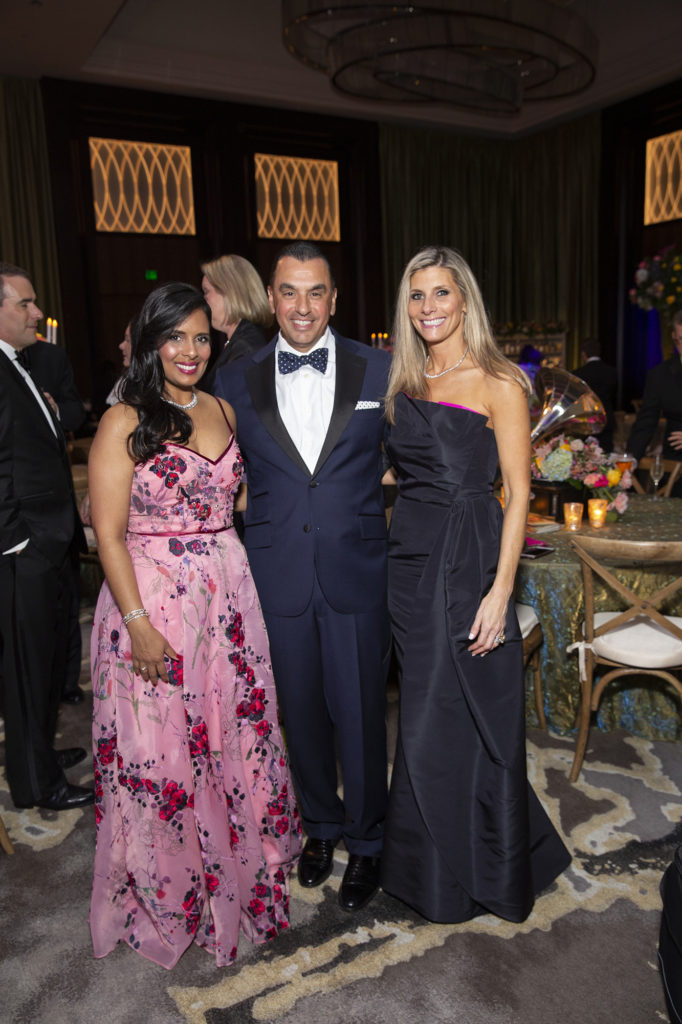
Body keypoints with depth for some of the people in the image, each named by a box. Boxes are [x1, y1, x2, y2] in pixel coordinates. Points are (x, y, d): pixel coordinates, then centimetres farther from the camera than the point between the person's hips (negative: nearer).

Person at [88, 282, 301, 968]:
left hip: (228, 596, 5)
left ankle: (236, 872, 38)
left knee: (235, 735, 14)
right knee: (161, 751, 8)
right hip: (153, 601, -5)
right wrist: (140, 624, -16)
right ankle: (168, 893, 32)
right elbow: (108, 534, -12)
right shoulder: (124, 422, -9)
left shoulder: (222, 411, 8)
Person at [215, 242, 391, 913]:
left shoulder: (379, 370, -1)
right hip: (277, 576, 2)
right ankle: (320, 823, 42)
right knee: (300, 712, 16)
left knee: (359, 713, 8)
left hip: (357, 573, -1)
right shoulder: (235, 381, 3)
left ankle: (366, 839, 34)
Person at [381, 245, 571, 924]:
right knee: (426, 713, 14)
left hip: (468, 561, -6)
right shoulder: (405, 383, 12)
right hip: (409, 559, 6)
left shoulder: (499, 384, -7)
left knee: (457, 717, 4)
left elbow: (517, 493, -10)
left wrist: (500, 590, -16)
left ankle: (482, 872, 29)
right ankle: (435, 863, 36)